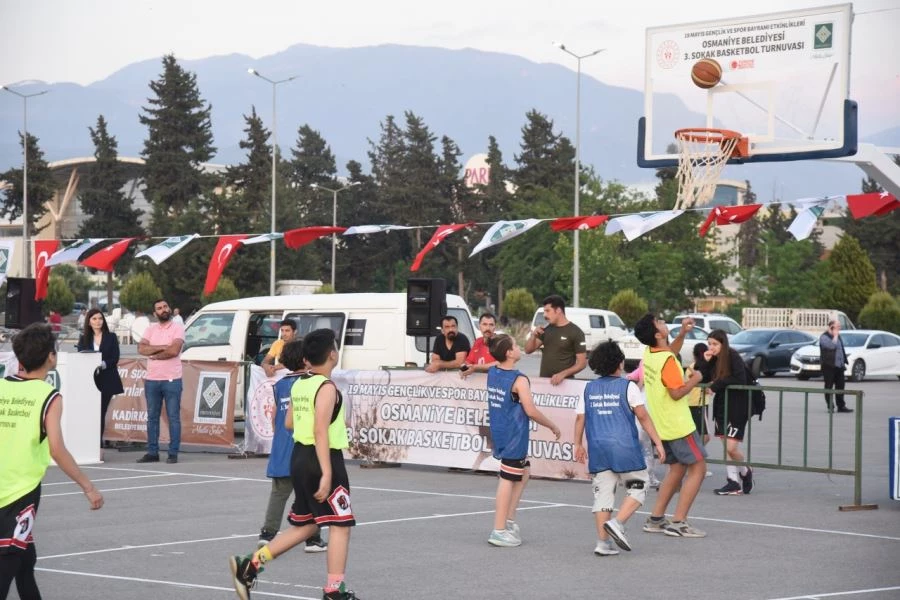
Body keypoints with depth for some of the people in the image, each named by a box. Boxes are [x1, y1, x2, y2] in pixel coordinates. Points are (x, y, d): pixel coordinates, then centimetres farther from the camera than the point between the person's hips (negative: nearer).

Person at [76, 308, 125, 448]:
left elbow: (115, 358, -2)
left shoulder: (111, 337, 6)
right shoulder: (84, 339, 11)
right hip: (89, 380, 1)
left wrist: (103, 365, -20)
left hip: (106, 381, -1)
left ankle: (99, 441, 2)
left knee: (101, 412, -3)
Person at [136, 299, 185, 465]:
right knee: (152, 417, 8)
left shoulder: (177, 328, -2)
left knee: (173, 418, -2)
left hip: (171, 380, -5)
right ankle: (152, 452, 14)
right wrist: (162, 347, -13)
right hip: (151, 380, 5)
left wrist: (154, 355, -7)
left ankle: (173, 453, 0)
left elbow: (174, 351, -17)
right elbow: (141, 349, -4)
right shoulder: (151, 329, 11)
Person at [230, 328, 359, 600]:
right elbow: (321, 431, -23)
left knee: (305, 525, 18)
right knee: (341, 525, 0)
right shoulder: (326, 387, -16)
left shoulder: (299, 384, 9)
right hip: (322, 459, -9)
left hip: (300, 456, 9)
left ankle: (251, 564, 13)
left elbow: (289, 423, 18)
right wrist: (327, 474, -25)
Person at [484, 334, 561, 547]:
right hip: (514, 437, -9)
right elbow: (531, 411, -18)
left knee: (522, 474, 21)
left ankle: (509, 521, 19)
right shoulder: (519, 380, -19)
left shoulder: (492, 373, 4)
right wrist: (553, 426, -5)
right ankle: (499, 531, -1)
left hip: (498, 432, 9)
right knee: (507, 481, -4)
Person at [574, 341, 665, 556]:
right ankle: (617, 523, -10)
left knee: (602, 494, 7)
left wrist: (578, 444, 19)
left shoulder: (589, 389, 8)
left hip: (598, 449, 4)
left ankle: (603, 542, 3)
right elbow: (643, 417, -4)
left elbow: (580, 418, 8)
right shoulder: (628, 387, -4)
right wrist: (658, 442, 1)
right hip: (625, 448, -4)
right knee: (638, 488, 9)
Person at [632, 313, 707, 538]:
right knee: (698, 467, -3)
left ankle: (656, 519, 16)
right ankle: (678, 523, -8)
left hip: (662, 425, 9)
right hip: (679, 426, -9)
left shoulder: (650, 353, 6)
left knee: (677, 469, 18)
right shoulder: (667, 360, -21)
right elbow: (677, 392, -23)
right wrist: (694, 380, -8)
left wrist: (682, 332, 14)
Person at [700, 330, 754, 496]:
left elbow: (741, 380, -21)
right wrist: (706, 362, -10)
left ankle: (745, 472, 16)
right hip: (721, 406, 7)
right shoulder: (713, 359, 6)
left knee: (731, 447, -11)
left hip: (737, 406, -7)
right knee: (726, 448, 6)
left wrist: (717, 384, -17)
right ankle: (734, 483, 11)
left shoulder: (733, 357, -13)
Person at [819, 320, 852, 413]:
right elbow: (831, 346, -24)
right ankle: (830, 407, 1)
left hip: (839, 366, 7)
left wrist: (844, 362, 17)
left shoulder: (838, 336, 19)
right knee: (829, 387, -2)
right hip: (829, 366, -7)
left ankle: (841, 406, 10)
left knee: (840, 386, 6)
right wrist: (835, 336, -13)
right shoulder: (824, 337, -7)